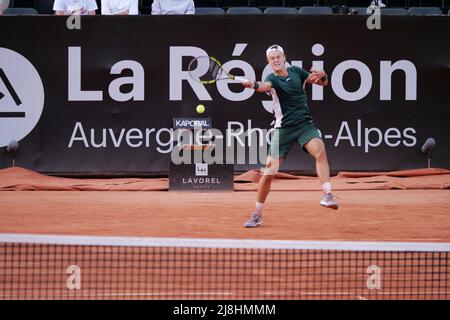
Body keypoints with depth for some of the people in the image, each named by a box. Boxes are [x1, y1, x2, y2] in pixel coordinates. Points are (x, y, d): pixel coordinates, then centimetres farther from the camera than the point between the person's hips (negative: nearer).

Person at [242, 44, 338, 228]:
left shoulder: (296, 72, 7)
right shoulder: (272, 79, -4)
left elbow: (323, 82, 15)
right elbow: (265, 86, -30)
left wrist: (322, 75, -10)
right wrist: (253, 85, -55)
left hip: (305, 124, 2)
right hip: (283, 128, -2)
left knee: (319, 150, -30)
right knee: (269, 172, -4)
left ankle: (328, 196, -34)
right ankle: (257, 215, 11)